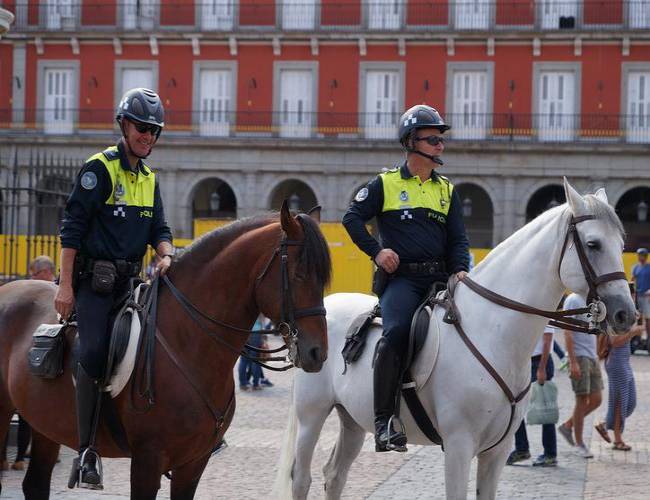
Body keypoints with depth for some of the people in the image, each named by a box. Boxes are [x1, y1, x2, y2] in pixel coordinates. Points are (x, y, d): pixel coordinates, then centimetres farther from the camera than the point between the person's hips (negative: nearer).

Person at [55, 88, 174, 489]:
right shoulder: (100, 168, -6)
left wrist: (166, 255, -9)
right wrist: (66, 286, -14)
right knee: (94, 352, -18)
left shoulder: (149, 178, 15)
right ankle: (87, 451, -15)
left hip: (131, 279, 7)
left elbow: (159, 228, 15)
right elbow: (73, 228, -10)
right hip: (94, 279, -7)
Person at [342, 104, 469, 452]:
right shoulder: (385, 184, 7)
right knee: (396, 332, -31)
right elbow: (352, 218, 7)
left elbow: (458, 239, 15)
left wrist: (460, 270, -4)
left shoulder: (447, 190, 18)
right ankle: (384, 420, -29)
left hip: (440, 277, 5)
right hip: (401, 277, -5)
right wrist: (376, 251, -5)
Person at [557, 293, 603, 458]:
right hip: (579, 357, -8)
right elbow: (568, 333, -15)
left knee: (596, 400, 5)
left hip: (592, 357, 8)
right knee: (582, 401, -3)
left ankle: (567, 426, 20)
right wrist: (573, 362, -19)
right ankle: (579, 443, 6)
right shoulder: (573, 300, -11)